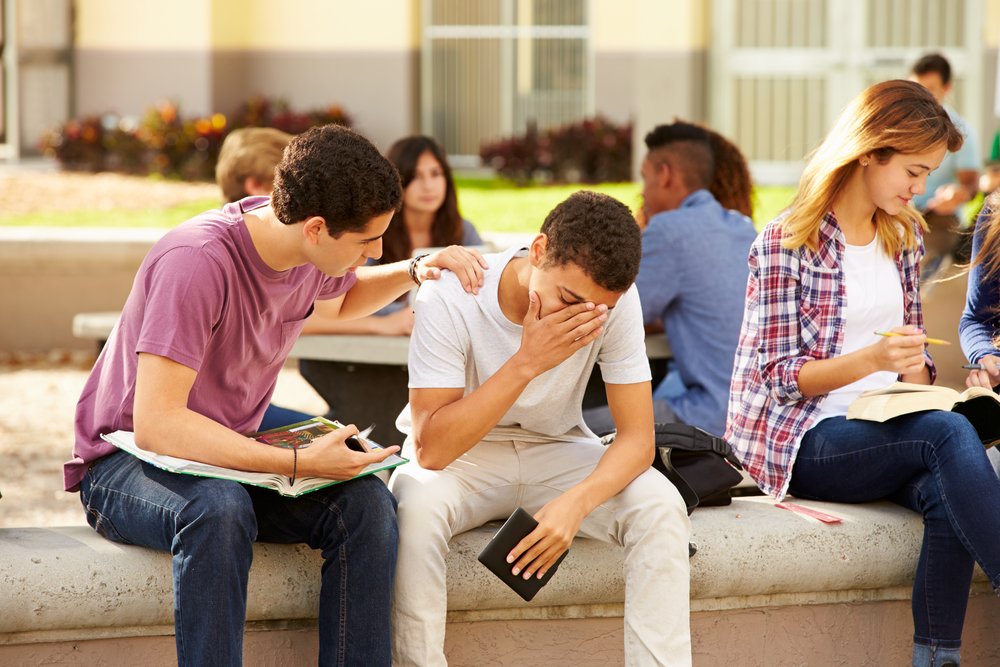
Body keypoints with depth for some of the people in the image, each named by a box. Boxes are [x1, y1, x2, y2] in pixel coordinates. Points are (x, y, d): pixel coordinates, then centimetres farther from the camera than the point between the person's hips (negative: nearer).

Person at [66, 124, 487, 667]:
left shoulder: (311, 250, -4)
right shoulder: (196, 262, -29)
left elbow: (339, 300, 24)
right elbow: (156, 425, -34)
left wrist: (415, 272, 3)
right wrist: (298, 464, -35)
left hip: (231, 456, 7)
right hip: (125, 465, -7)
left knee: (366, 501, -19)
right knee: (219, 509, -39)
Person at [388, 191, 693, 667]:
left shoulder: (616, 300, -19)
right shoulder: (449, 298, -27)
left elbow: (637, 437, -16)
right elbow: (431, 449, -30)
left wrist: (576, 503, -36)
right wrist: (526, 363, -36)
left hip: (556, 450, 2)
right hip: (459, 455, -2)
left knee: (660, 507, -25)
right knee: (414, 506, -36)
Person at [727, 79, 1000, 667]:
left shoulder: (904, 235, 15)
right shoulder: (786, 244, -5)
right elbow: (781, 376, -8)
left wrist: (918, 381, -3)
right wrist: (872, 360, -24)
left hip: (890, 431, 6)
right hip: (808, 442, -5)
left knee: (947, 495, -32)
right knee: (951, 435, -32)